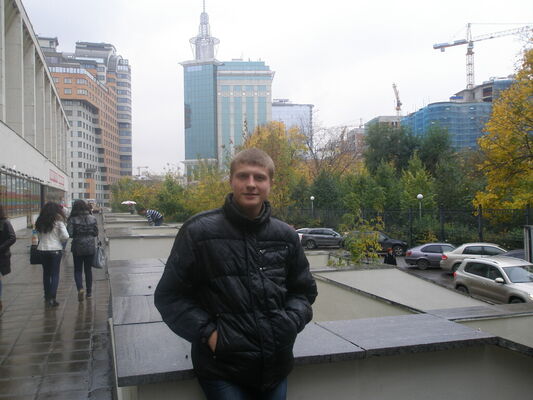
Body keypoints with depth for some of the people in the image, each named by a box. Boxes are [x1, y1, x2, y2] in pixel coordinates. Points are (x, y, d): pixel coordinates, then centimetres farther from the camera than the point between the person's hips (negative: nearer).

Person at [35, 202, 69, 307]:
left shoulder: (40, 222, 3)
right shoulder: (58, 221, -10)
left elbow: (39, 236, 6)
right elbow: (65, 236, -13)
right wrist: (62, 223, -3)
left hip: (42, 250, 4)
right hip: (55, 249, -4)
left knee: (46, 273, 16)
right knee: (55, 274, 2)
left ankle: (47, 297, 23)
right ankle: (52, 298, -6)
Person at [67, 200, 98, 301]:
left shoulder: (72, 220, -10)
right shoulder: (93, 218, -2)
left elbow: (69, 234, -14)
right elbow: (96, 233, 2)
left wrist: (77, 234, 5)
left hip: (77, 248, -2)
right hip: (91, 247, 2)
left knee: (78, 270, 8)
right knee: (88, 269, 13)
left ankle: (80, 288, -14)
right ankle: (89, 292, 18)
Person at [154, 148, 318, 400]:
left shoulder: (286, 236, 3)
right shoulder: (199, 232, -8)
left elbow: (303, 291, 15)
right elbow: (169, 295, -3)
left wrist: (292, 321, -4)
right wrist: (207, 332, -15)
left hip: (276, 368, 4)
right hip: (222, 370, -4)